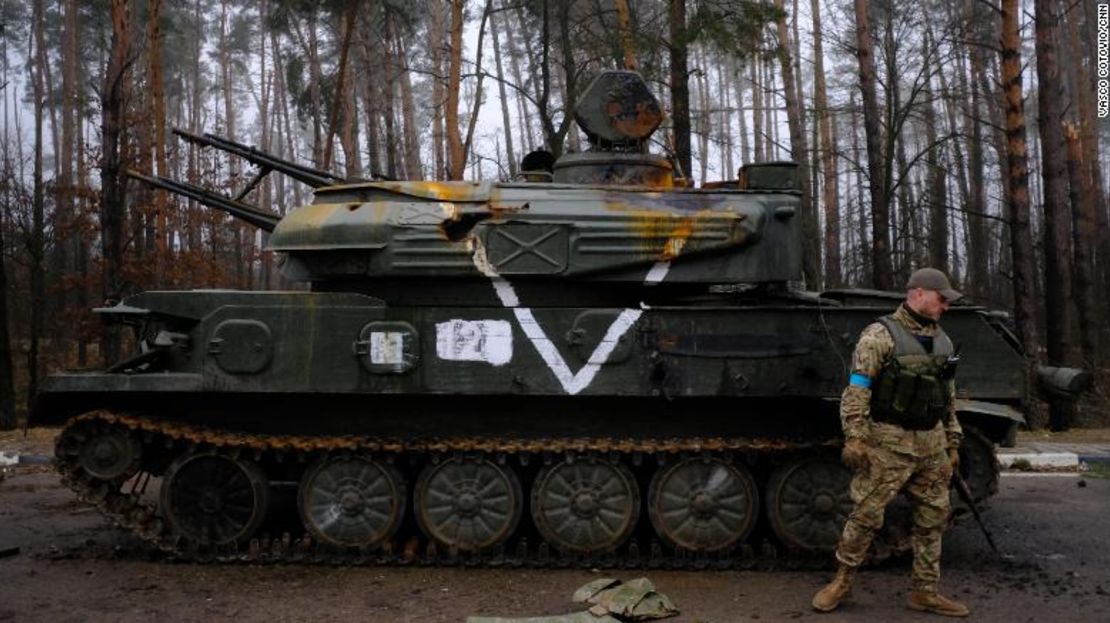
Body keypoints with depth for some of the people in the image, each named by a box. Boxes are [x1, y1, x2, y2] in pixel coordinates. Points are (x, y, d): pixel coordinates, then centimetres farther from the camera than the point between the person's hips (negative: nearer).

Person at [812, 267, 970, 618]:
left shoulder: (942, 341, 12)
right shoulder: (880, 335, -10)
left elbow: (949, 398, 18)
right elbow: (857, 390, -14)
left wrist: (953, 444, 16)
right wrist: (855, 438, -19)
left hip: (931, 445, 7)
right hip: (888, 442, -6)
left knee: (933, 519, 9)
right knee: (866, 514, -2)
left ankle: (925, 592, 20)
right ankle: (842, 581, 14)